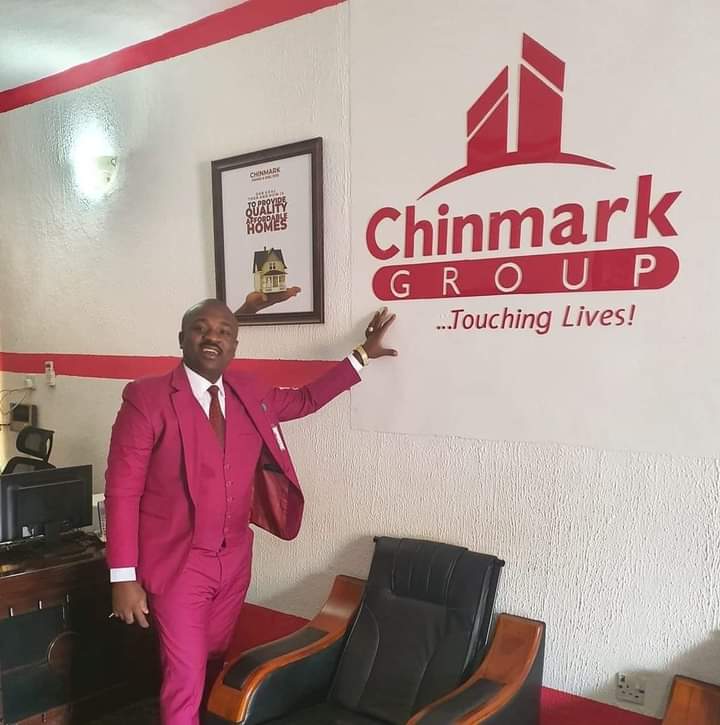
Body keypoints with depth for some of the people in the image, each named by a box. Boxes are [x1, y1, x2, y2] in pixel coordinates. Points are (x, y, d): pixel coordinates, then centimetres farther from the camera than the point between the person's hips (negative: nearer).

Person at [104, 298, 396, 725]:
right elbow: (122, 491, -12)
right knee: (185, 678, 0)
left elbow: (305, 400, 18)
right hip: (177, 563, -5)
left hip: (234, 561, 5)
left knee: (215, 668, 20)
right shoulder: (147, 398, -14)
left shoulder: (249, 393, 3)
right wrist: (124, 577, -14)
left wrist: (362, 355, 15)